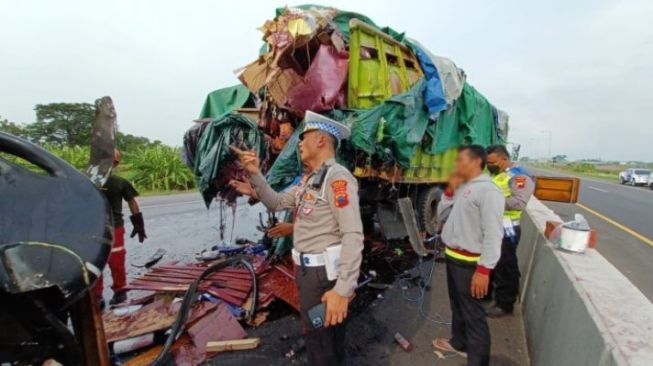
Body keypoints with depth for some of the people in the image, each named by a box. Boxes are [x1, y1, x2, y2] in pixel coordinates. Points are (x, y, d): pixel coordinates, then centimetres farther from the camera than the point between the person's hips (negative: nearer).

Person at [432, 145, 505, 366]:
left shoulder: (488, 191, -19)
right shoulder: (462, 187, 9)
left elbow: (493, 235, -23)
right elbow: (440, 212, 15)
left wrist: (484, 270, -25)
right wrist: (450, 189, 1)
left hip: (469, 262, -9)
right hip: (452, 256, 9)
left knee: (473, 313, 1)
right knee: (457, 304, 25)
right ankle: (459, 342, 45)